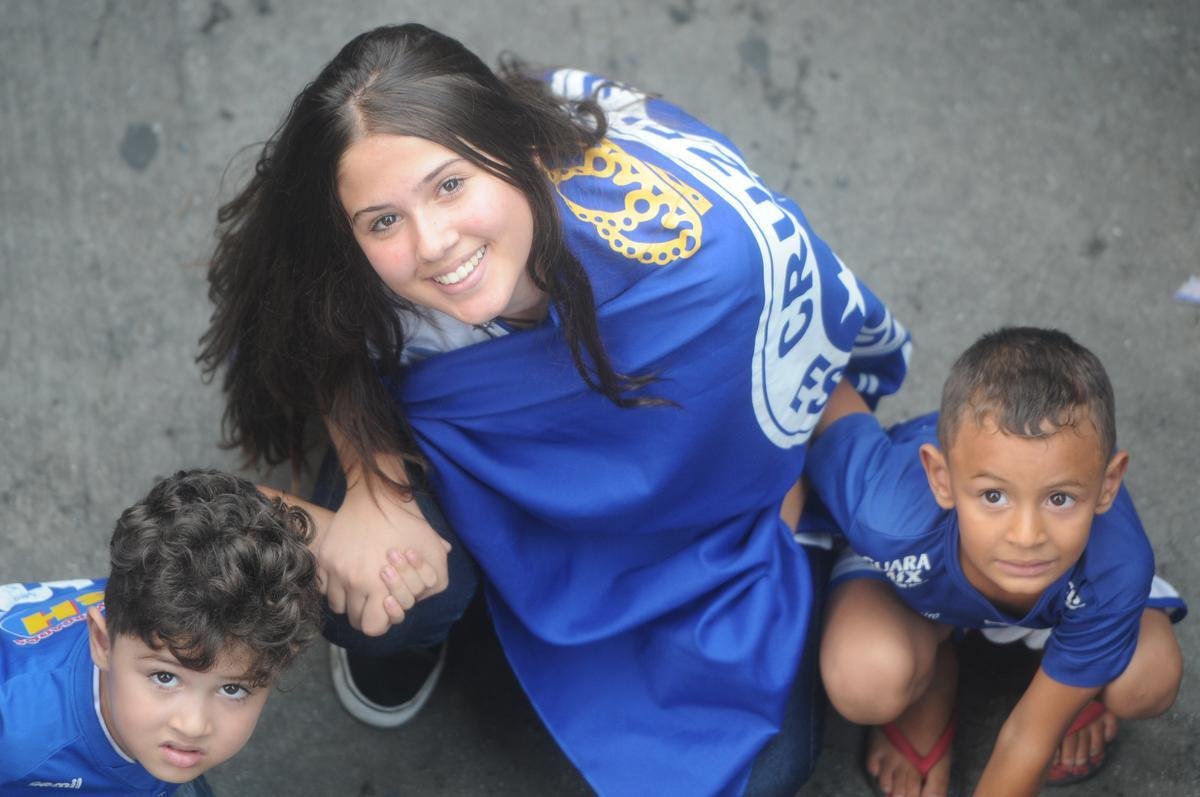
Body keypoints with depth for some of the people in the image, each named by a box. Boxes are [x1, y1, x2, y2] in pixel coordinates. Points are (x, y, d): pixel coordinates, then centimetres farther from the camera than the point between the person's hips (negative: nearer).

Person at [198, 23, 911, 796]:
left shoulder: (715, 243, -40)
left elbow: (810, 413, -19)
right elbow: (343, 354, -7)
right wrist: (373, 479, -26)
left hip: (695, 495, -1)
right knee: (365, 590, -28)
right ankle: (403, 636, 11)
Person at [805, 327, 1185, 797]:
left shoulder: (1113, 572, -40)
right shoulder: (892, 519, -45)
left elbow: (1030, 739, -28)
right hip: (919, 564, -1)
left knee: (1148, 684, -26)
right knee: (866, 683, -31)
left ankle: (1077, 686, 11)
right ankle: (929, 689, 6)